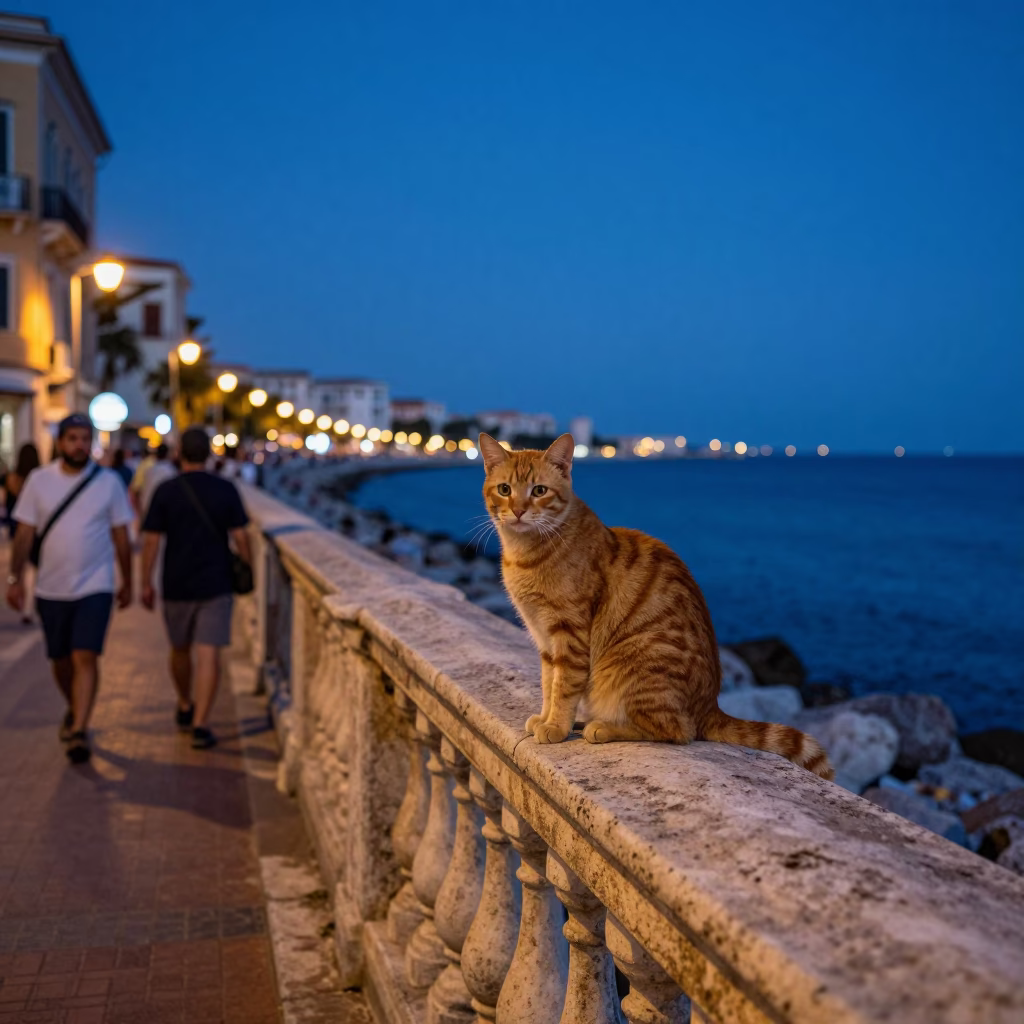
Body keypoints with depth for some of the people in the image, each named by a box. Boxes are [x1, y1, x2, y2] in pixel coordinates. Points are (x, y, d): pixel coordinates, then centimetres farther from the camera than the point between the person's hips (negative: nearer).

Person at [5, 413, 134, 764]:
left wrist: (127, 582, 8)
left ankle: (79, 730, -13)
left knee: (85, 657, -14)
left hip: (95, 587, -2)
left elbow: (120, 536, 5)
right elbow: (25, 533, 2)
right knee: (61, 660, 14)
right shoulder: (39, 480, 1)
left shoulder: (109, 482, -2)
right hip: (51, 588, 2)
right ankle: (74, 709, 40)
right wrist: (15, 577, -5)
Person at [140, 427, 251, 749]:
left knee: (180, 650, 20)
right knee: (208, 654, -3)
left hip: (176, 586, 1)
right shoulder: (226, 490, -4)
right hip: (216, 585, -1)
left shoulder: (165, 491, -4)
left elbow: (151, 541, -4)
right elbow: (240, 537, -3)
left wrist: (146, 583, 4)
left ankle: (184, 709, 37)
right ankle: (200, 724, -9)